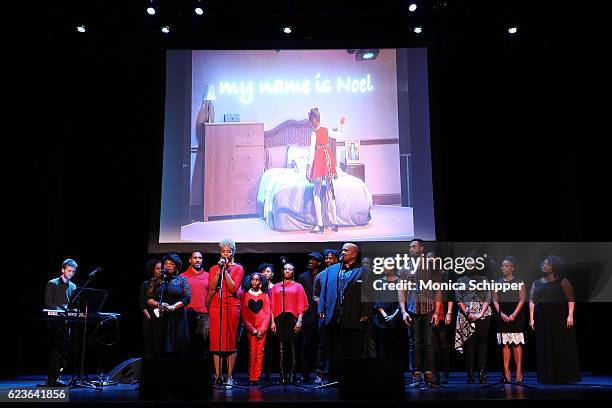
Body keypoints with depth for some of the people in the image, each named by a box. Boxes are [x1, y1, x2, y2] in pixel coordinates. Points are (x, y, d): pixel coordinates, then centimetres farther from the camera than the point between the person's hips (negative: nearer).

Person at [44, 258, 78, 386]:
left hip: (66, 323, 6)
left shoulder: (73, 287, 16)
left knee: (63, 352, 4)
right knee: (55, 351, -11)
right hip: (54, 322, -6)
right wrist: (61, 310, -21)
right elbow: (48, 303, -9)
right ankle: (51, 379, -9)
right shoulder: (52, 284, 0)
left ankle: (55, 378, 10)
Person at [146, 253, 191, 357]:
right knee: (161, 349, -3)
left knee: (177, 349, -5)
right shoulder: (156, 281, 13)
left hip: (177, 319, -1)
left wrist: (173, 307, -13)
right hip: (160, 318, 2)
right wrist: (158, 304, -12)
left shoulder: (182, 280, 8)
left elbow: (187, 298, -1)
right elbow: (148, 299, 7)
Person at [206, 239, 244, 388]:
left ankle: (229, 377, 1)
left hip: (232, 307, -2)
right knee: (216, 340, -1)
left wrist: (225, 270, -9)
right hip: (216, 306, 2)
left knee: (231, 341, -4)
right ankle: (218, 376, 4)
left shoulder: (238, 268, 7)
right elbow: (211, 287, -2)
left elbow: (234, 288, -7)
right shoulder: (214, 268, 14)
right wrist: (219, 270, -8)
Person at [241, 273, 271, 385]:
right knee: (252, 352, -8)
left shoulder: (264, 295, 10)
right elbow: (244, 314, 2)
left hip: (262, 327, 1)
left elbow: (267, 314, 5)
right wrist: (252, 329, -7)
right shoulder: (245, 295, 7)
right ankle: (251, 377, -3)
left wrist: (262, 329, -5)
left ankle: (257, 377, 2)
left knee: (260, 353, -2)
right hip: (250, 328, -1)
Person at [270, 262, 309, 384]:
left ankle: (293, 375, -1)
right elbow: (272, 305, 11)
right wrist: (273, 322, 2)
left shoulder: (298, 287, 11)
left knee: (293, 346, -4)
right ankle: (282, 375, 1)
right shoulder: (276, 287, 16)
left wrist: (299, 321, -7)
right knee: (281, 346, 0)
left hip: (293, 318, -1)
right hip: (279, 319, 1)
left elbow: (302, 305, 4)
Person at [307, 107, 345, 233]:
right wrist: (341, 125, 37)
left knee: (317, 194, -1)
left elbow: (312, 152, -13)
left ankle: (320, 225, -5)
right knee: (330, 192, 12)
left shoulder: (314, 133, -12)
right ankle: (335, 223, 14)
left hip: (319, 160, -6)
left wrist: (309, 167, -10)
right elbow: (338, 135, 23)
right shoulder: (326, 130, 3)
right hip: (329, 158, 6)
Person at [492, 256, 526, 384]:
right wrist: (501, 314, -9)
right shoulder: (498, 282, 9)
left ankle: (519, 371, 1)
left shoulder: (519, 282, 3)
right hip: (502, 316, 2)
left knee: (516, 343, -4)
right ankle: (506, 371, 4)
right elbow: (495, 300, 6)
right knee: (505, 344, 2)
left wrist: (514, 314, -13)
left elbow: (522, 299, -3)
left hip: (516, 315, -2)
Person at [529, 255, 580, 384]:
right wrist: (531, 318, 0)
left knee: (562, 348, -1)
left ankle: (564, 376, 6)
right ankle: (547, 376, 8)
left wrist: (570, 315, -18)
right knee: (545, 349, 3)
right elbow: (532, 301, 9)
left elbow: (570, 300, -7)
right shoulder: (536, 283, 13)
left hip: (560, 319, -3)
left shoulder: (562, 282, 2)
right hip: (542, 320, 3)